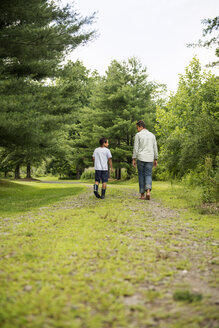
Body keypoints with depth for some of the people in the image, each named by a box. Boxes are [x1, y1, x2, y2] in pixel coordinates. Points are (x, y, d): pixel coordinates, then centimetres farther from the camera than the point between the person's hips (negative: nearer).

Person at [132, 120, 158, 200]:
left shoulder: (138, 135, -3)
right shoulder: (152, 135, 10)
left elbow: (136, 148, -6)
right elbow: (155, 148, 11)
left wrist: (133, 159, -2)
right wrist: (155, 159, 16)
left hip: (141, 158, -2)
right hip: (150, 159, 3)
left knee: (141, 176, 6)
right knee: (148, 176, 3)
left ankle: (142, 195, 7)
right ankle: (148, 191, -20)